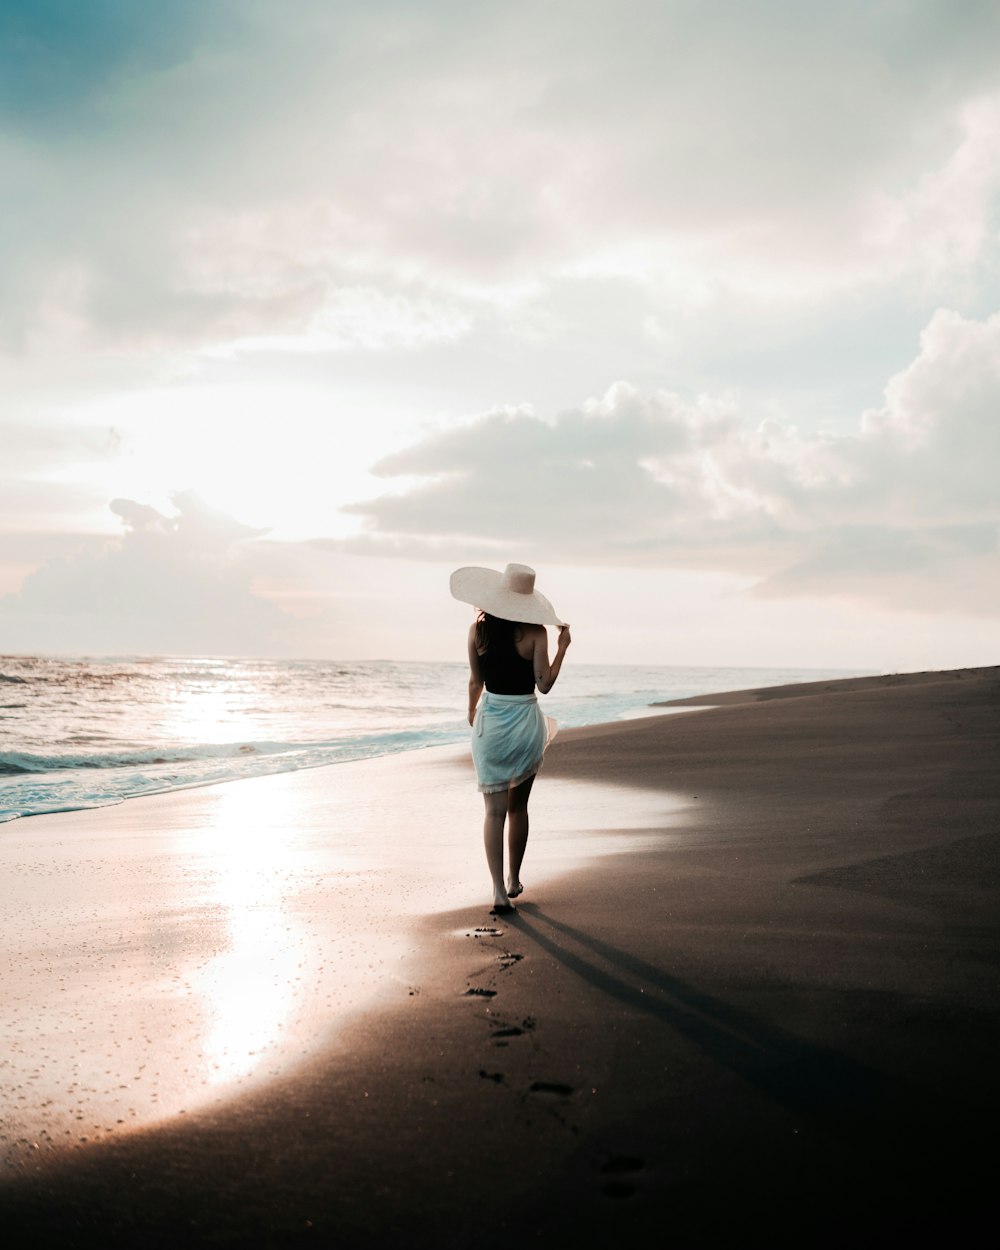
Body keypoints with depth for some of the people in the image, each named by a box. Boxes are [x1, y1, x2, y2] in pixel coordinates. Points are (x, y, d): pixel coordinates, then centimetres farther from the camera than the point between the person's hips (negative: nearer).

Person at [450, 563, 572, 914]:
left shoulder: (478, 629, -4)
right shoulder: (535, 633, -10)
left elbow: (475, 681, 5)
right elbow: (544, 684, -9)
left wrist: (472, 713, 22)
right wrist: (562, 647, 1)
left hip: (490, 722, 1)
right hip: (526, 721, 0)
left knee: (494, 810, 2)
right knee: (518, 807, 16)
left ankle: (499, 890, -7)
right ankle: (514, 880, 28)